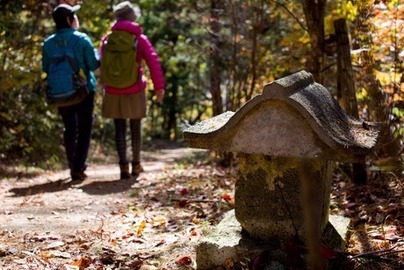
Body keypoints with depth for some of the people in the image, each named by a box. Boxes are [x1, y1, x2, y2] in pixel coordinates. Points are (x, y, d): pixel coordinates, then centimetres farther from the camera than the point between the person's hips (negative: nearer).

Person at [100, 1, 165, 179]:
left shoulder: (107, 40, 3)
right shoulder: (140, 39, -2)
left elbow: (102, 65, 10)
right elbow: (153, 62, -10)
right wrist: (159, 86, -7)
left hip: (113, 92, 1)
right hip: (134, 91, -1)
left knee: (119, 129, 5)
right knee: (135, 128, 13)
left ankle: (124, 165, -8)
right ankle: (136, 164, 23)